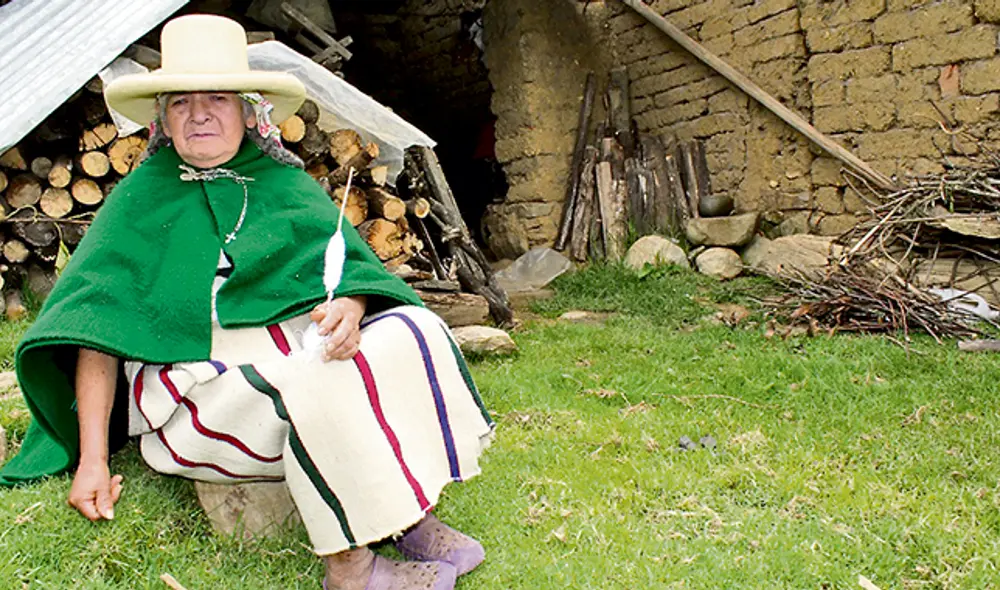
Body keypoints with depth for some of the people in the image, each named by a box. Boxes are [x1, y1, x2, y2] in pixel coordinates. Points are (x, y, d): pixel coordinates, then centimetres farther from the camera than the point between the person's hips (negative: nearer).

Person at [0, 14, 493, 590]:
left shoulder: (289, 185, 15)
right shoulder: (141, 198, 6)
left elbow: (350, 263, 7)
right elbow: (96, 331, 1)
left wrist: (349, 304, -21)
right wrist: (92, 461, -7)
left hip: (300, 343, 4)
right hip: (201, 383, -4)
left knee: (409, 332, -21)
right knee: (319, 384, -33)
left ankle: (411, 514, -15)